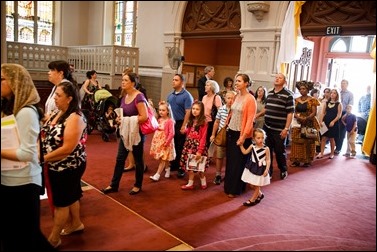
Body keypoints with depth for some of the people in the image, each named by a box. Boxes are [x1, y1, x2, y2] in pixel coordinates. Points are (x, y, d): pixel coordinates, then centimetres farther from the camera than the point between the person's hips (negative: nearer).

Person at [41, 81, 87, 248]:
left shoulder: (75, 118, -23)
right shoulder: (57, 113, 4)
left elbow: (67, 148, -27)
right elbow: (46, 135, 8)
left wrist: (44, 158, -19)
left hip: (68, 167, -8)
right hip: (56, 166, 8)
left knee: (61, 201, 6)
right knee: (70, 196, 22)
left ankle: (53, 239, 21)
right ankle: (76, 224, 42)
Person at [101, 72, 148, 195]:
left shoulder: (138, 97, -19)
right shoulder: (125, 96, 6)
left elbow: (144, 117, -25)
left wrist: (128, 121, -20)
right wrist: (120, 119, -1)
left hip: (137, 132, -7)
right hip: (125, 131, 8)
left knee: (138, 160, 8)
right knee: (120, 158, 10)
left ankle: (138, 185, 25)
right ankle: (114, 185, 20)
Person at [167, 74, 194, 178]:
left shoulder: (187, 95, -10)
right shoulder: (170, 95, 11)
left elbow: (188, 112, -15)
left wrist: (183, 126, -19)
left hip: (180, 124, -6)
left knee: (180, 147, 1)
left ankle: (181, 168, 9)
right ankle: (173, 165, 27)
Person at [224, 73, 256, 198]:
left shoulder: (250, 99, -13)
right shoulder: (236, 96, 8)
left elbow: (250, 120, -16)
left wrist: (243, 136, -19)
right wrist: (228, 128, 8)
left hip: (242, 134, -6)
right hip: (231, 132, 6)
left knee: (238, 162, 4)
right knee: (230, 160, 13)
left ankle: (235, 189, 17)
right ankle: (229, 186, 26)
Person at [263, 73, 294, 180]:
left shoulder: (288, 95, -8)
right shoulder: (269, 93, 12)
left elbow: (290, 113, -11)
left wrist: (286, 128, -16)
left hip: (279, 130, -5)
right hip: (267, 128, 6)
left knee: (280, 151, 6)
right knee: (267, 150, 11)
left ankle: (283, 170, 28)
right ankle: (268, 171, 25)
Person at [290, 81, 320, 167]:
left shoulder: (312, 100, -1)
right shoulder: (296, 100, 10)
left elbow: (314, 112, -7)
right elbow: (293, 112, 6)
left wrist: (306, 118, -21)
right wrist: (297, 117, -15)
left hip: (309, 124, -3)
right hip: (298, 124, 3)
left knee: (308, 142, 0)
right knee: (296, 142, 1)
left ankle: (307, 160, 7)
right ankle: (296, 160, 6)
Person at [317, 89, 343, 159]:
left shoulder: (339, 104, -1)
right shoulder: (327, 103, 9)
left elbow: (339, 115, -7)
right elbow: (323, 113, 7)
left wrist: (333, 121, -18)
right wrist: (321, 121, -6)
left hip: (333, 123, -3)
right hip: (325, 122, 3)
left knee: (332, 139, 6)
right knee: (323, 138, 0)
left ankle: (332, 153, 19)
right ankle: (321, 153, 3)